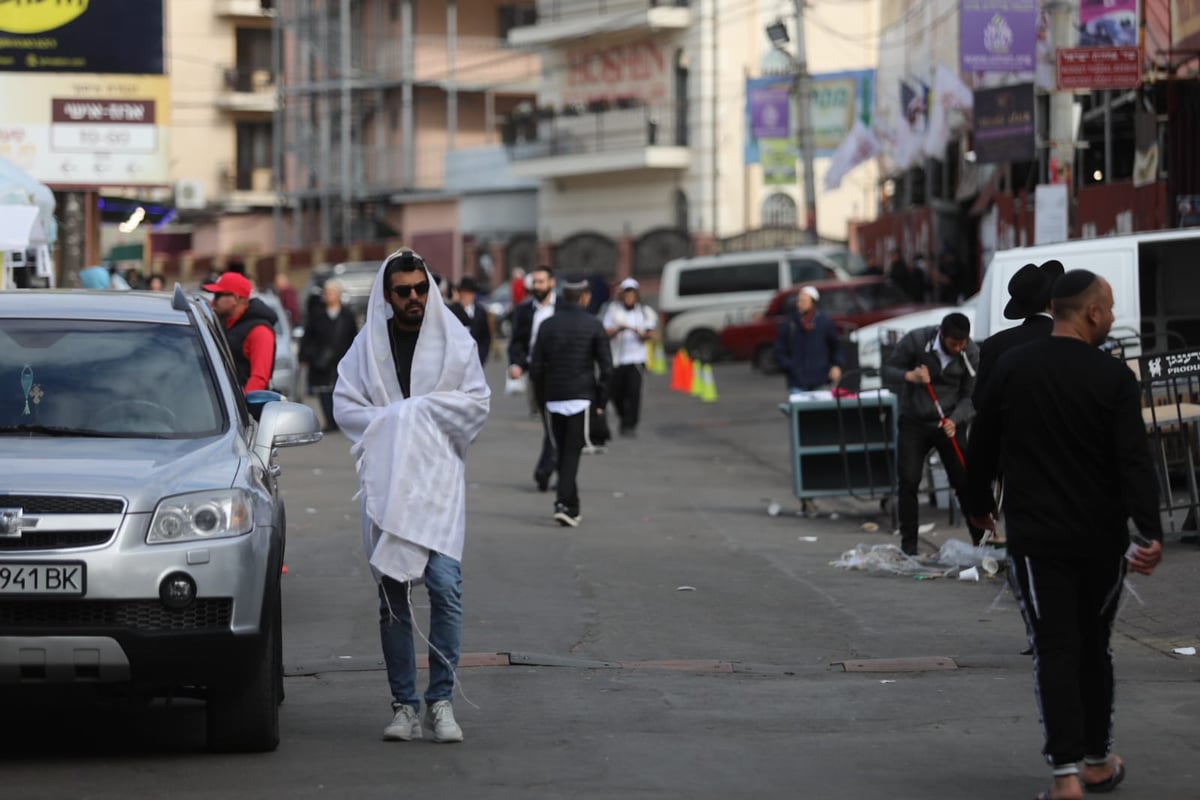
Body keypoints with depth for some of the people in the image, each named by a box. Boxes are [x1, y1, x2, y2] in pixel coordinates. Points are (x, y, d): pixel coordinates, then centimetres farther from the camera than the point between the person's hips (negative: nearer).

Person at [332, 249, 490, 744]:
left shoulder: (455, 341, 6)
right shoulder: (367, 345, 8)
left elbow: (477, 402, 3)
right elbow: (344, 405, 6)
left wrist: (420, 409, -6)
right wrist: (388, 421, -8)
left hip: (439, 481, -1)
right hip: (385, 483, 1)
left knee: (445, 586, -13)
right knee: (392, 595, 2)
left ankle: (441, 699, -7)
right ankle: (404, 705, 8)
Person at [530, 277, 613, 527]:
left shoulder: (548, 325, 5)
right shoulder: (593, 326, -2)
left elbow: (536, 367, 5)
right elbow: (606, 368, -4)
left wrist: (541, 399, 11)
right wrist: (601, 400, 3)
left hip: (554, 399, 3)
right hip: (581, 398, -3)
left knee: (562, 451, 12)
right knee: (572, 452, -5)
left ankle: (571, 505, 15)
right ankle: (565, 503, -19)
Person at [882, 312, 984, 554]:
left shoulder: (971, 353, -11)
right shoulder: (915, 341, -15)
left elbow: (970, 397, -6)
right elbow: (887, 371, -7)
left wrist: (954, 420, -25)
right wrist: (908, 376, -29)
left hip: (950, 423, 1)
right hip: (914, 422, -1)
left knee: (964, 480, -3)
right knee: (907, 482, -7)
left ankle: (981, 540, 8)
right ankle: (908, 545, 2)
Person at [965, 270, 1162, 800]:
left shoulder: (1012, 368, 0)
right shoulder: (1114, 378, -8)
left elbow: (982, 445, 9)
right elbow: (1134, 461, -15)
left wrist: (979, 504, 24)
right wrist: (1151, 533, -18)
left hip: (1035, 538, 0)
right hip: (1100, 538, 0)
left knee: (1055, 651, -2)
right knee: (1094, 647, 17)